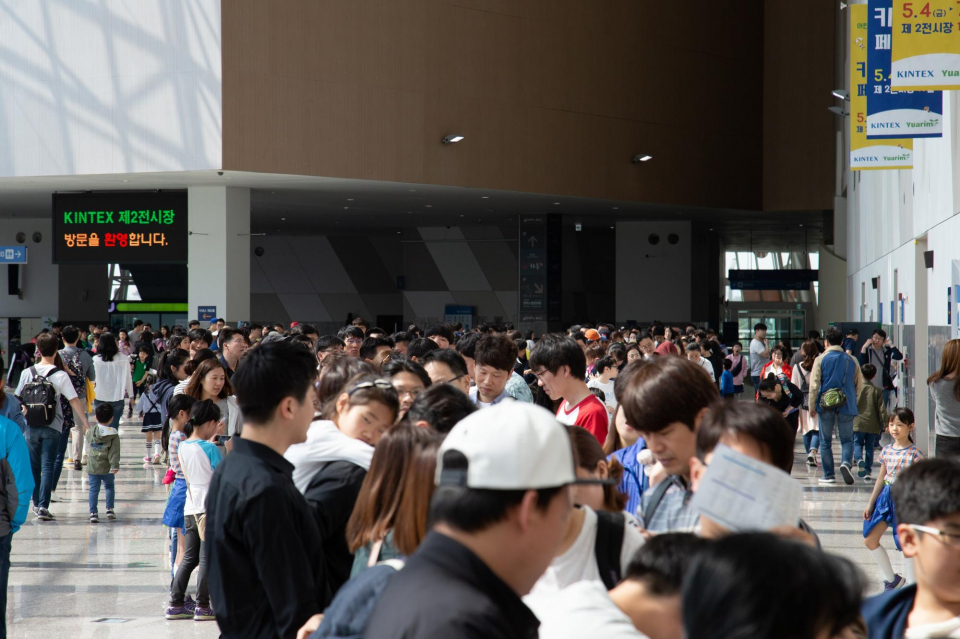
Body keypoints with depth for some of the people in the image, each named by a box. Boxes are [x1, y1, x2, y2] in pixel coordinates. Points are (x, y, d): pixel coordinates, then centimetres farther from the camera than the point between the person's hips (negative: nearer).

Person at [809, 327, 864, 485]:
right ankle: (846, 462, -20)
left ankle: (829, 474, 8)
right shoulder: (852, 361, 6)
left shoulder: (820, 359, -2)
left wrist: (812, 406, 3)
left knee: (825, 441, 8)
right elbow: (859, 385, 10)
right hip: (847, 406, 1)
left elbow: (814, 385, -5)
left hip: (826, 405, -1)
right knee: (847, 439, 8)